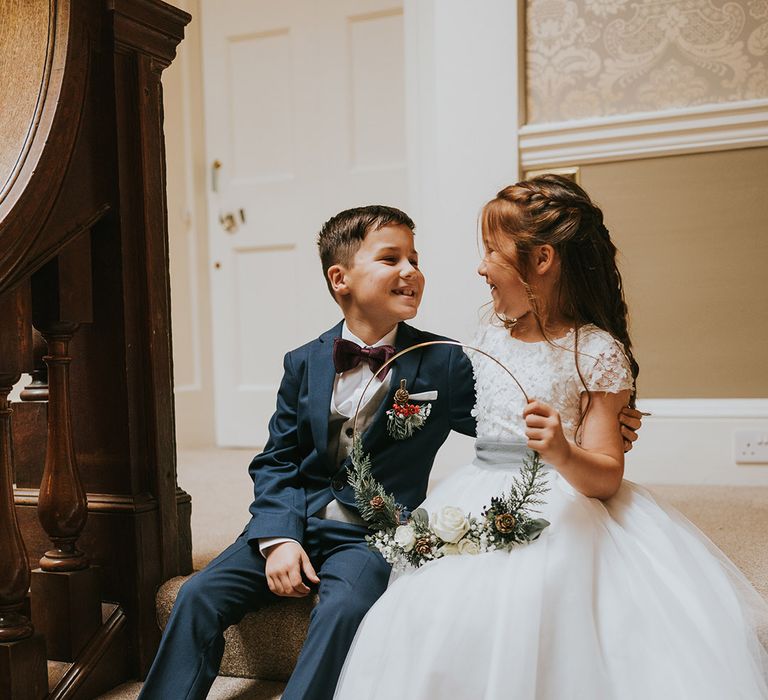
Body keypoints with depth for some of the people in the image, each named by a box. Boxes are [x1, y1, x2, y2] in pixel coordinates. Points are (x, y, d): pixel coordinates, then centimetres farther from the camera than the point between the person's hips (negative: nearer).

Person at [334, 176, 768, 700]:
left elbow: (606, 476, -10)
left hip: (559, 513, -5)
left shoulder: (596, 351, -6)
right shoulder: (490, 339, 13)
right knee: (429, 608, -20)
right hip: (480, 508, 5)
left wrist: (563, 454, -29)